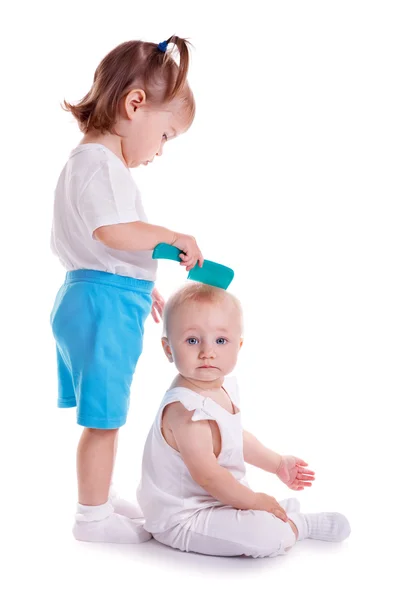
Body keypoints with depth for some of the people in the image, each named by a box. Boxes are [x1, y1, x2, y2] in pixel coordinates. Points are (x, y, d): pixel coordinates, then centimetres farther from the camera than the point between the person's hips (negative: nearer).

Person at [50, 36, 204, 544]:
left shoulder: (92, 161, 17)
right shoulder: (98, 163, -17)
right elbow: (115, 231, -31)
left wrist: (141, 287, 23)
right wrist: (173, 236, -18)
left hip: (103, 300, 11)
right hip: (104, 305, -11)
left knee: (103, 414, 20)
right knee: (103, 417, 0)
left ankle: (99, 497, 34)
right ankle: (92, 517, 13)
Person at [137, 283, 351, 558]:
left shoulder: (225, 386, 1)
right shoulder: (187, 409, -30)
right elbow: (206, 475, -28)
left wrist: (278, 463, 25)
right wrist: (253, 501, -16)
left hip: (215, 500, 10)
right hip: (183, 520, -10)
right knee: (266, 535, -19)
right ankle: (299, 525, 3)